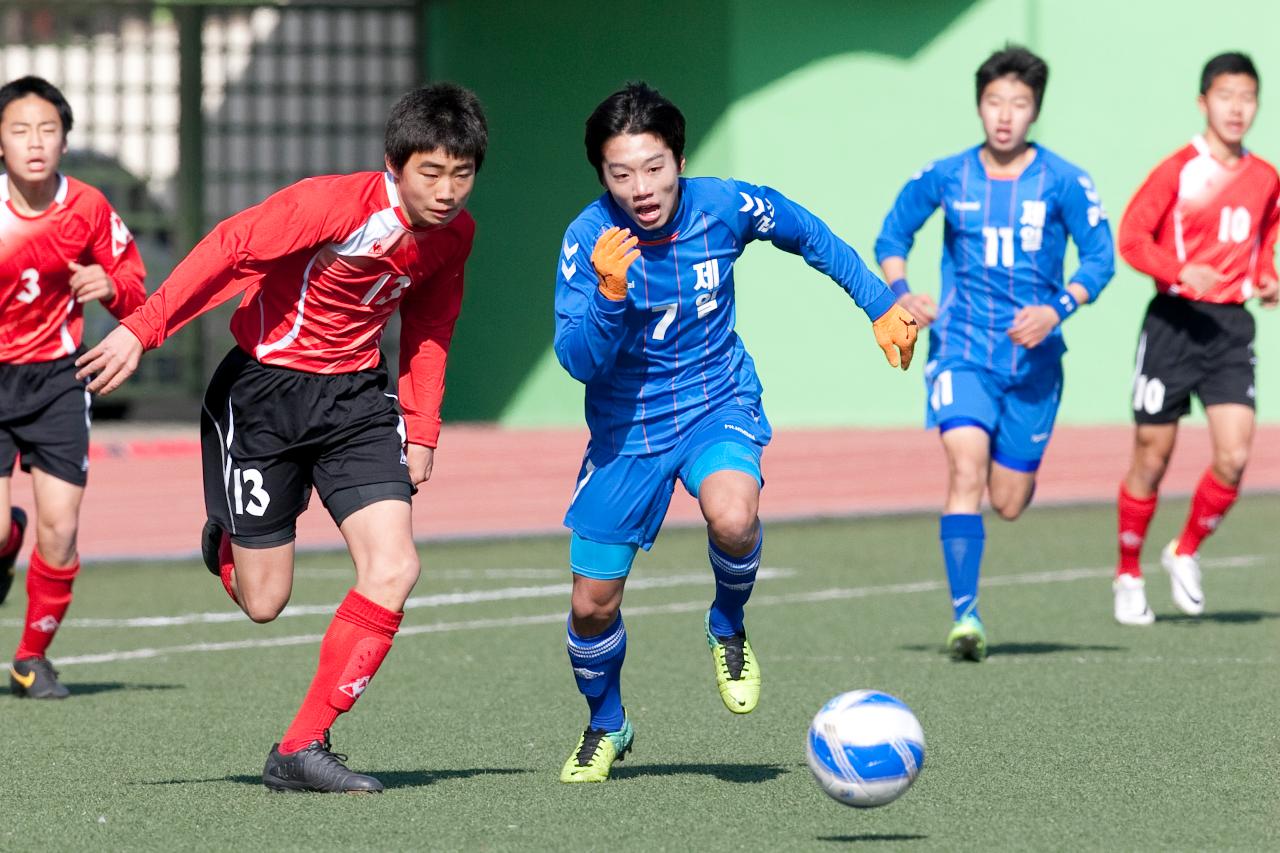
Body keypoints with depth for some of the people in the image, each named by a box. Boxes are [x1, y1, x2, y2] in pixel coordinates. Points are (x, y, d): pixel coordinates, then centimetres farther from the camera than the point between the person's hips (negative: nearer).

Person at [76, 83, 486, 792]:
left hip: (355, 394, 5)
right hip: (263, 390, -5)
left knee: (393, 567, -15)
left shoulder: (454, 233, -2)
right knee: (262, 602, -1)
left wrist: (421, 431, 11)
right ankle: (226, 543, 38)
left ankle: (302, 748, -6)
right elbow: (229, 249, -25)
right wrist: (143, 329, -32)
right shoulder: (336, 204, -23)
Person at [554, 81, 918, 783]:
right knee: (592, 606, 3)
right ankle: (606, 726, 34)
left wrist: (882, 306, 9)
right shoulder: (588, 239, -19)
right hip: (625, 428, 1)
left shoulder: (726, 206, -15)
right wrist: (610, 294, -40)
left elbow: (812, 238, 5)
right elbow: (577, 360, -23)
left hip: (716, 405, 0)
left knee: (733, 518, -35)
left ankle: (728, 626, -1)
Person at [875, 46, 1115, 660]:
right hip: (961, 349, 0)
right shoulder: (945, 177, 1)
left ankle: (1021, 473, 46)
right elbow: (892, 237, 14)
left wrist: (1057, 309, -19)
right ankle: (964, 615, -23)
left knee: (1008, 503, 6)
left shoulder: (1062, 183, -4)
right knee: (966, 469, -23)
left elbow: (1100, 258, -2)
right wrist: (900, 293, -6)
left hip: (1033, 356, 0)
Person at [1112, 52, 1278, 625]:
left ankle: (1186, 554, 15)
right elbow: (1132, 237, -11)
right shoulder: (1178, 170, -8)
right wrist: (1181, 272, -25)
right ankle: (1128, 574, 21)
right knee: (1151, 459, 3)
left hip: (1231, 325, 4)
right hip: (1174, 321, -4)